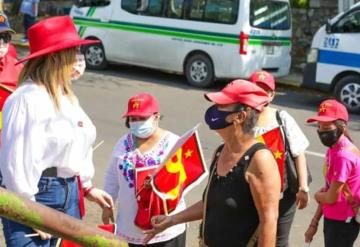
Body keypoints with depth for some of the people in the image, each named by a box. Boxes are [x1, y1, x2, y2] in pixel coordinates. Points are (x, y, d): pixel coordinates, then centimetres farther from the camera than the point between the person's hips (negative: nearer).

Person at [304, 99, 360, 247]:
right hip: (332, 218, 9)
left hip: (342, 222, -9)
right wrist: (314, 223, 10)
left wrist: (317, 195, 1)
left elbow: (331, 198, -21)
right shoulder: (333, 149, 5)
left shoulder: (343, 156, -25)